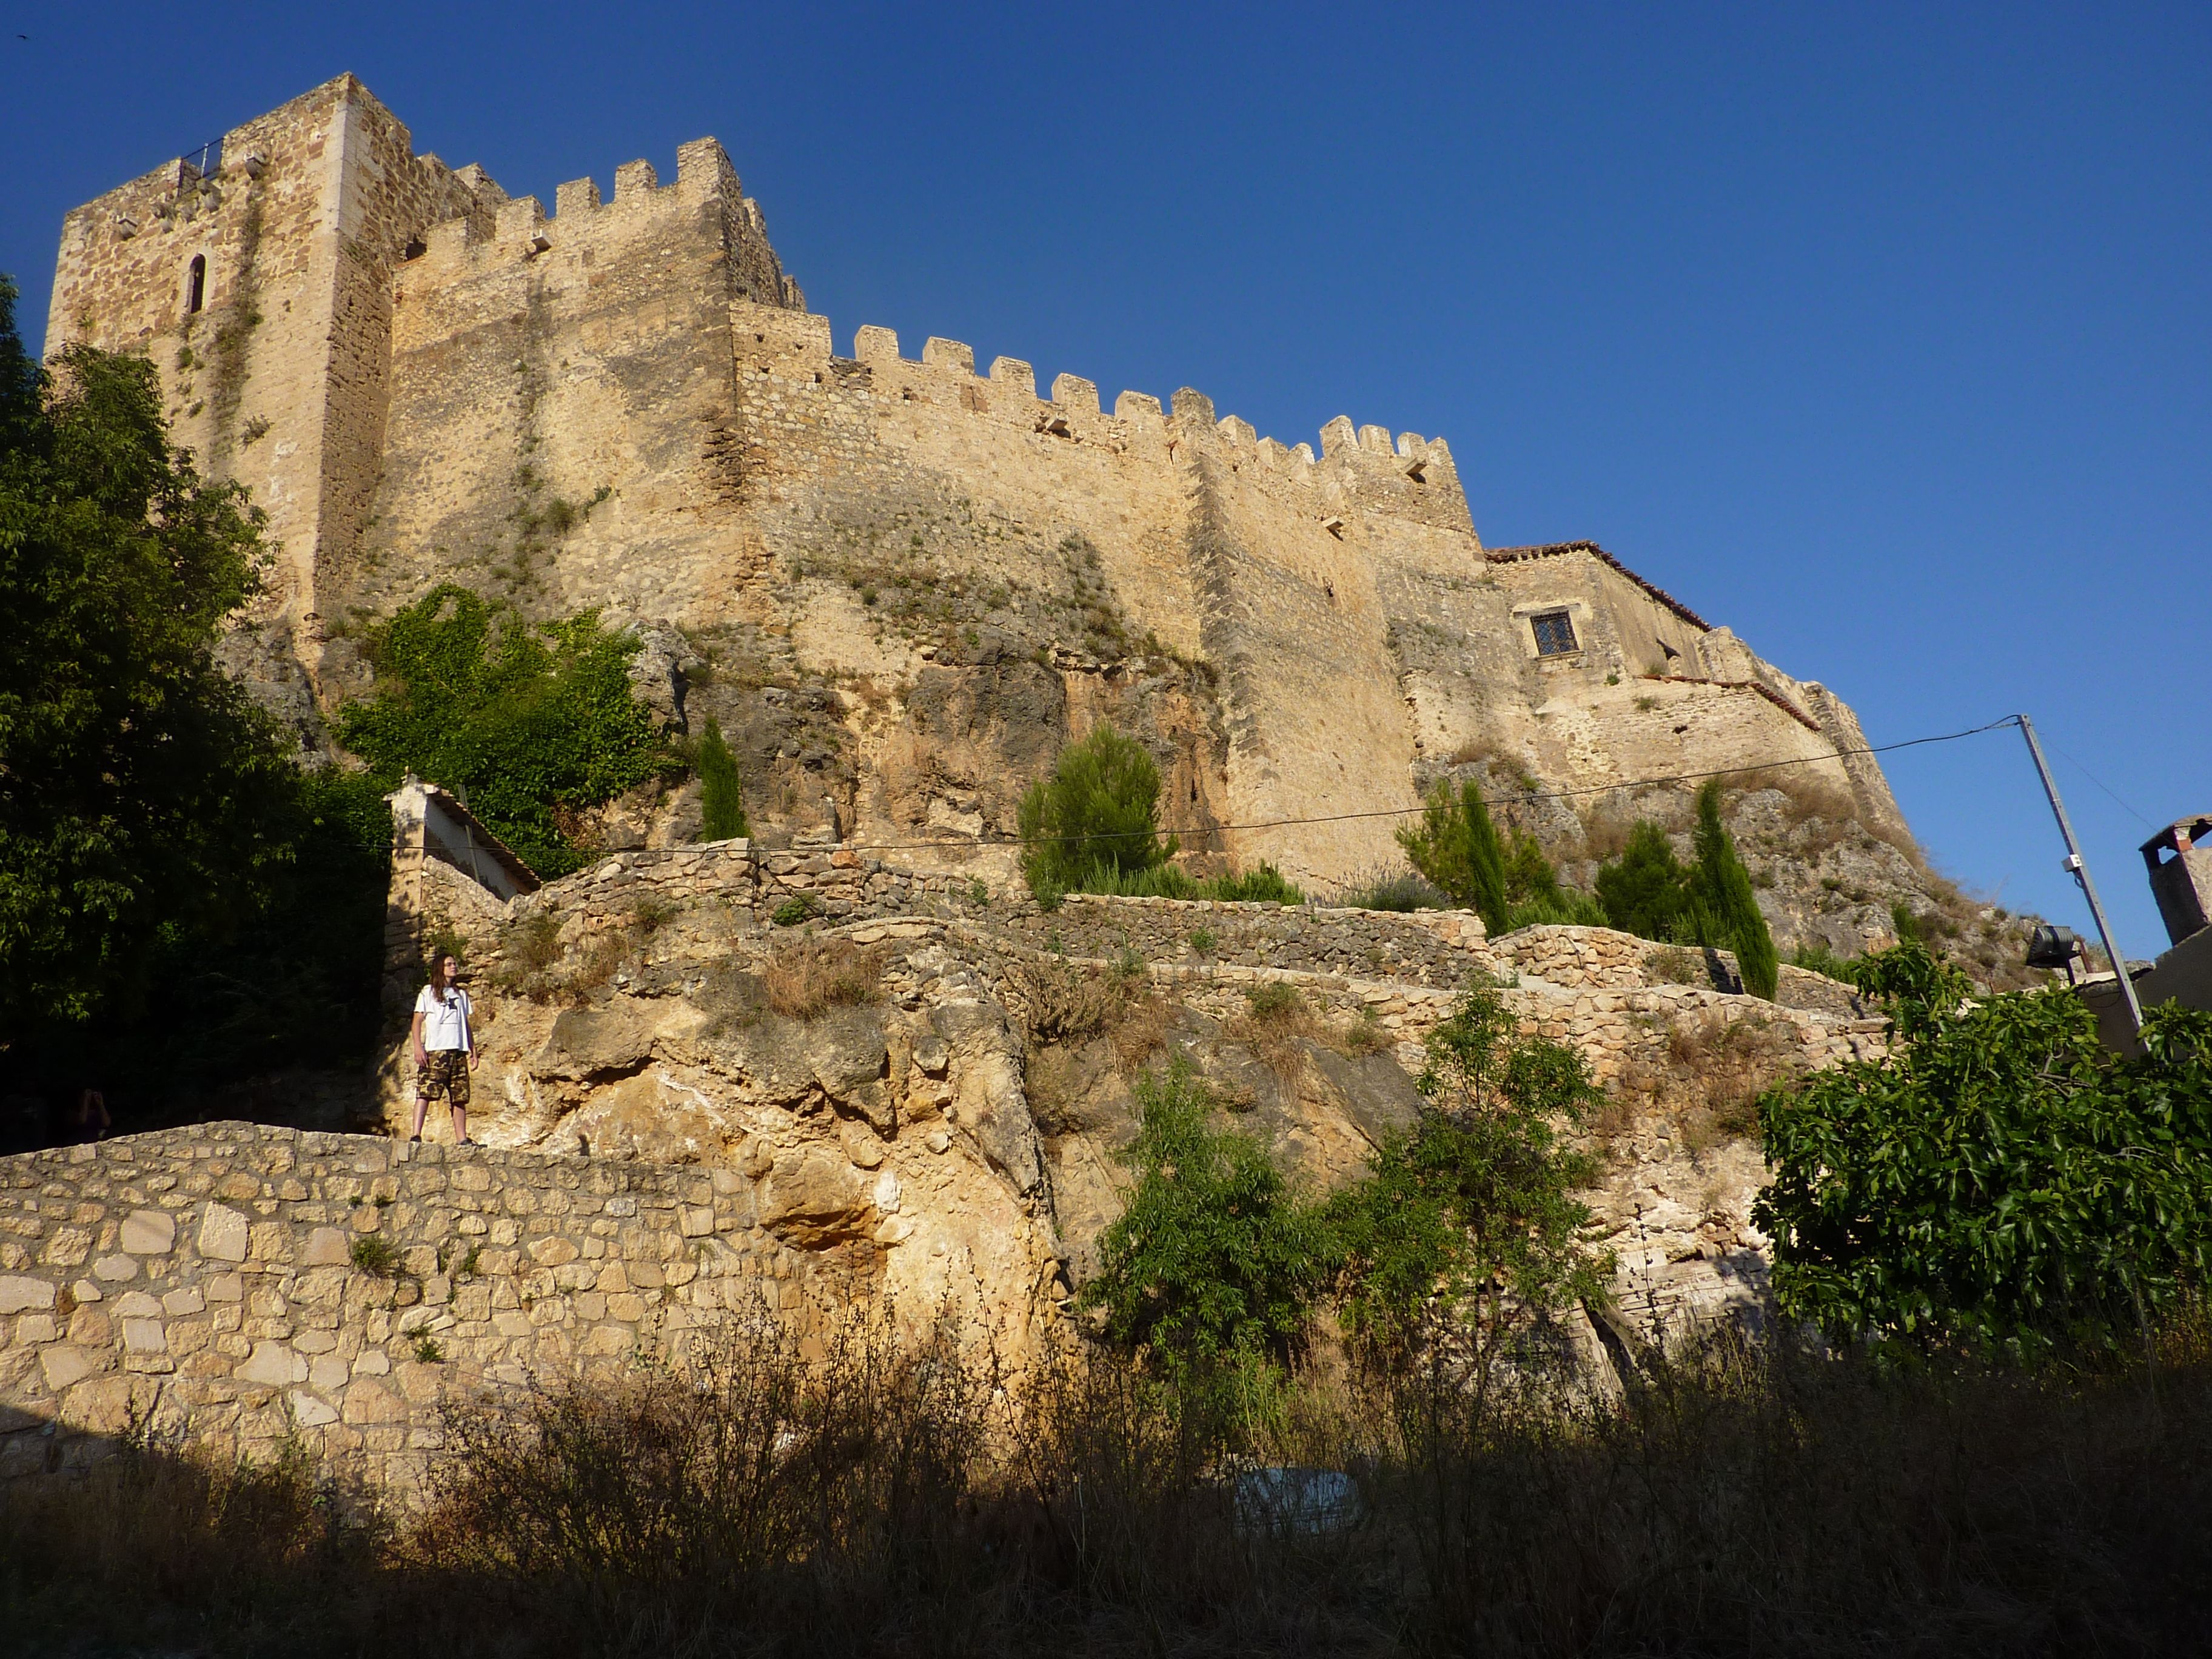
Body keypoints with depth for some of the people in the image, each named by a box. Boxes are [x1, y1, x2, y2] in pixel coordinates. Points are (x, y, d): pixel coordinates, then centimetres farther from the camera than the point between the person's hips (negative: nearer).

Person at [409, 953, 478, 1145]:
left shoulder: (461, 994, 21)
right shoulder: (428, 992, 9)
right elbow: (418, 1021, 3)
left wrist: (473, 1052, 16)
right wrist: (418, 1047, -9)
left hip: (459, 1051, 4)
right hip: (434, 1051, -4)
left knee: (460, 1096, 1)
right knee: (425, 1092, -13)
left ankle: (462, 1138, 1)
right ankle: (416, 1135, -16)